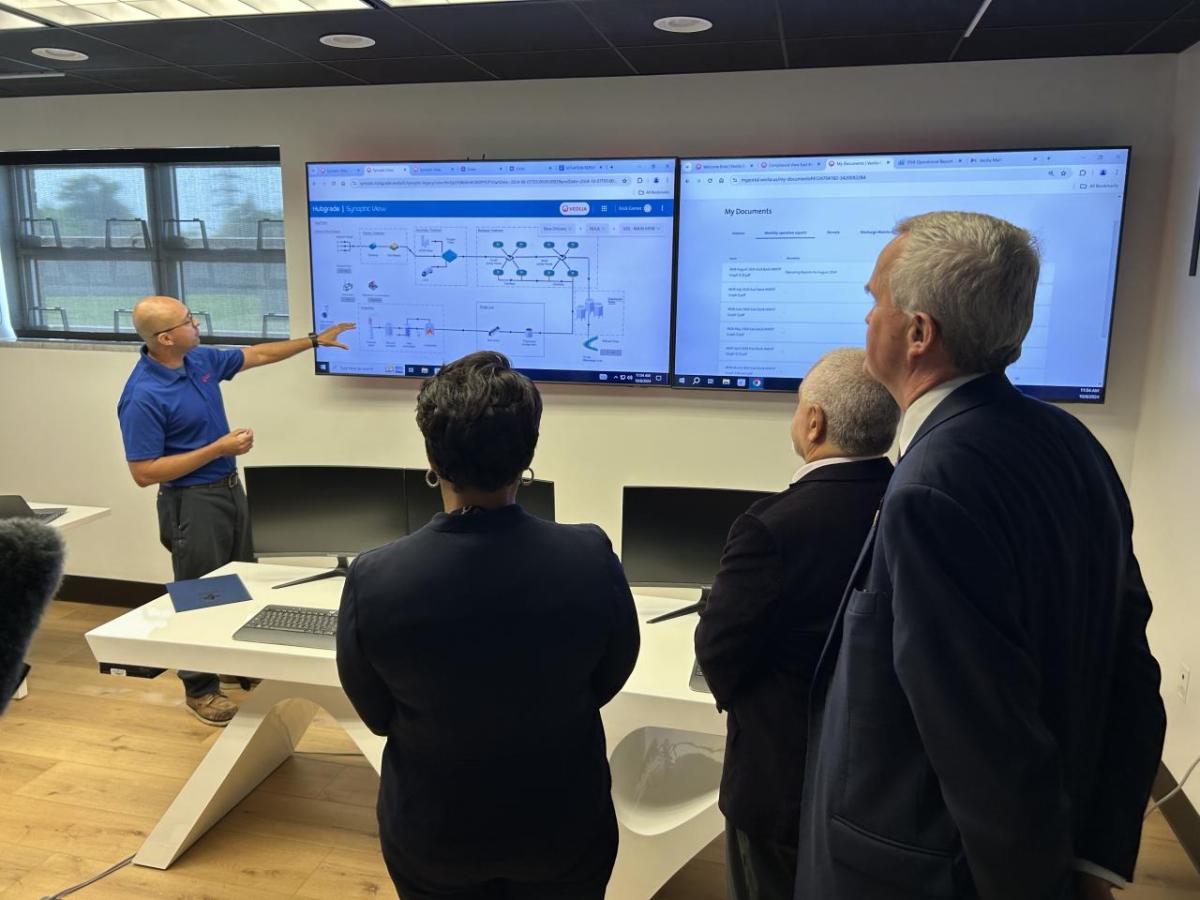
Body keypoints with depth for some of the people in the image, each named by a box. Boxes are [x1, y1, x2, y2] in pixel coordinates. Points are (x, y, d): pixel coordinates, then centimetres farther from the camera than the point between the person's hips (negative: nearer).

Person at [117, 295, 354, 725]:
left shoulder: (201, 359, -1)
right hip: (192, 502, -8)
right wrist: (218, 448, -23)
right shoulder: (143, 396, -25)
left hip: (229, 487, 9)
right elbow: (144, 472, -24)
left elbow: (256, 355, 15)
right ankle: (200, 689, 21)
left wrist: (315, 340, 16)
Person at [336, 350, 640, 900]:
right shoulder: (592, 557, -26)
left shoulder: (372, 580, -26)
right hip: (564, 828, 0)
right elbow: (607, 683, -7)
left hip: (430, 834, 0)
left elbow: (376, 715, -8)